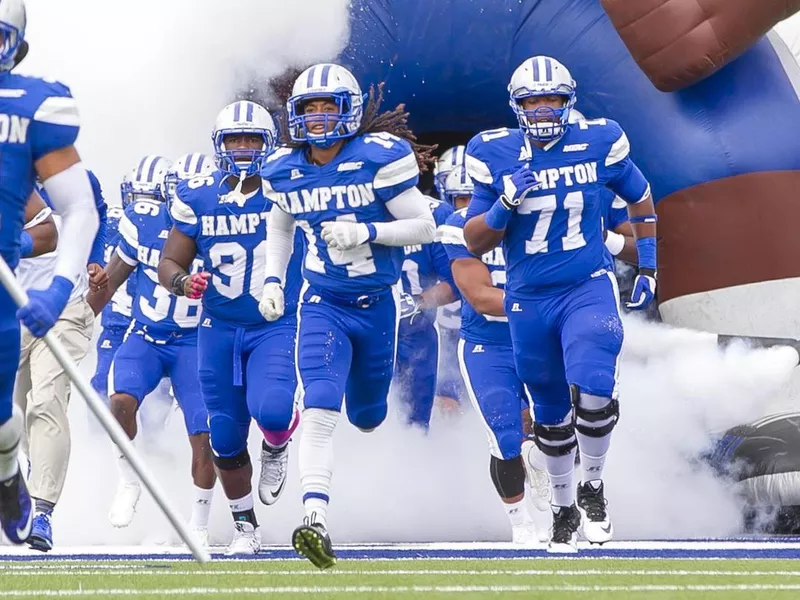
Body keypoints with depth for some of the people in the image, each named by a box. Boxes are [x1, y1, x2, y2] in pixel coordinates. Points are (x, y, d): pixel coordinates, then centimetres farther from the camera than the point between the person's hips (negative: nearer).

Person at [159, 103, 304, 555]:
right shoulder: (197, 198, -2)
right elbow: (170, 263, 4)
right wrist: (181, 281, -19)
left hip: (277, 326, -3)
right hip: (220, 330, 3)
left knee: (271, 410, -27)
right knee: (226, 437, 6)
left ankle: (277, 446, 12)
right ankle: (245, 526, 27)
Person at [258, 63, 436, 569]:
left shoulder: (379, 158, -16)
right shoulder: (284, 172, -3)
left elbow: (425, 227, -13)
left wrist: (366, 231, -26)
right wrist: (273, 280, 6)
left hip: (378, 304, -1)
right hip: (323, 305, 1)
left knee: (366, 417, 17)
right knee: (319, 414, -18)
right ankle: (316, 521, -23)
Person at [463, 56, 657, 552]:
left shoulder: (598, 144, -5)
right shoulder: (496, 156, -5)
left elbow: (640, 199, 13)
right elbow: (476, 243, -2)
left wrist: (649, 267, 13)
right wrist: (506, 203, -20)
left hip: (589, 289, -2)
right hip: (528, 301, 2)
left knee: (592, 393, -24)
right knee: (551, 413, 15)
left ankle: (593, 486, 2)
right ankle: (563, 506, 37)